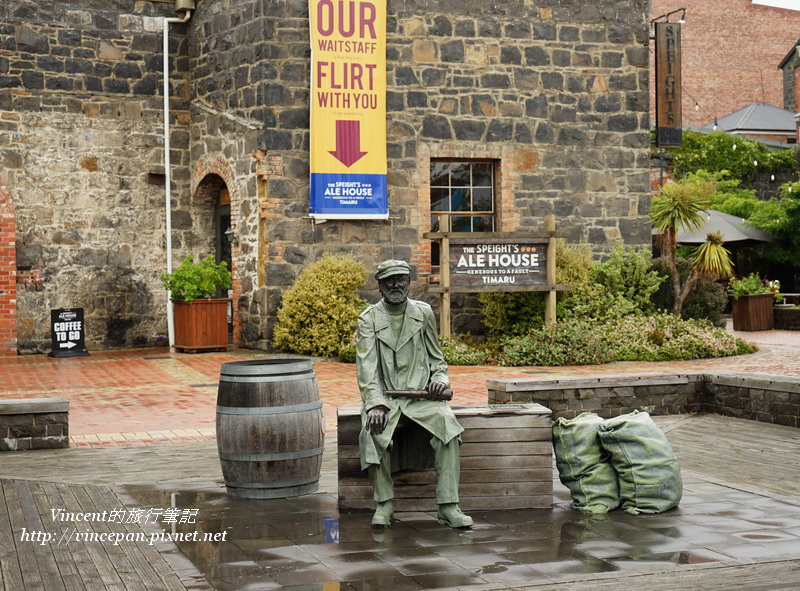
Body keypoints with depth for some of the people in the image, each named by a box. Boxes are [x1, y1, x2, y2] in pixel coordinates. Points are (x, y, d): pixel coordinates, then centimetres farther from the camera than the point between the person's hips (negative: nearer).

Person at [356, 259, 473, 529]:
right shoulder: (368, 319, 4)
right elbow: (367, 369, -6)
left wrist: (440, 380, -5)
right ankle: (384, 504, -18)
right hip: (385, 397, -1)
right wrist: (375, 405, -21)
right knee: (373, 429, -33)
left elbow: (437, 360, 18)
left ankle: (448, 506, -29)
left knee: (446, 421, -29)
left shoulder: (424, 313, 11)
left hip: (421, 396, 1)